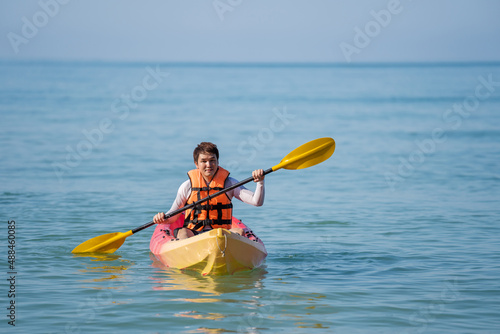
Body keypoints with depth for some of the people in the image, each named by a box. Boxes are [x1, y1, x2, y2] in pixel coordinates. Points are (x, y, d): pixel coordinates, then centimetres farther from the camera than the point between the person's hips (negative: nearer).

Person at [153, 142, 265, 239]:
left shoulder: (229, 183, 8)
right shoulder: (187, 186, 8)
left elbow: (257, 202, 1)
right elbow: (173, 215, 14)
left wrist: (260, 182, -17)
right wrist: (162, 218, -9)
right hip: (194, 233, -1)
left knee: (239, 232, -29)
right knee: (182, 232, -33)